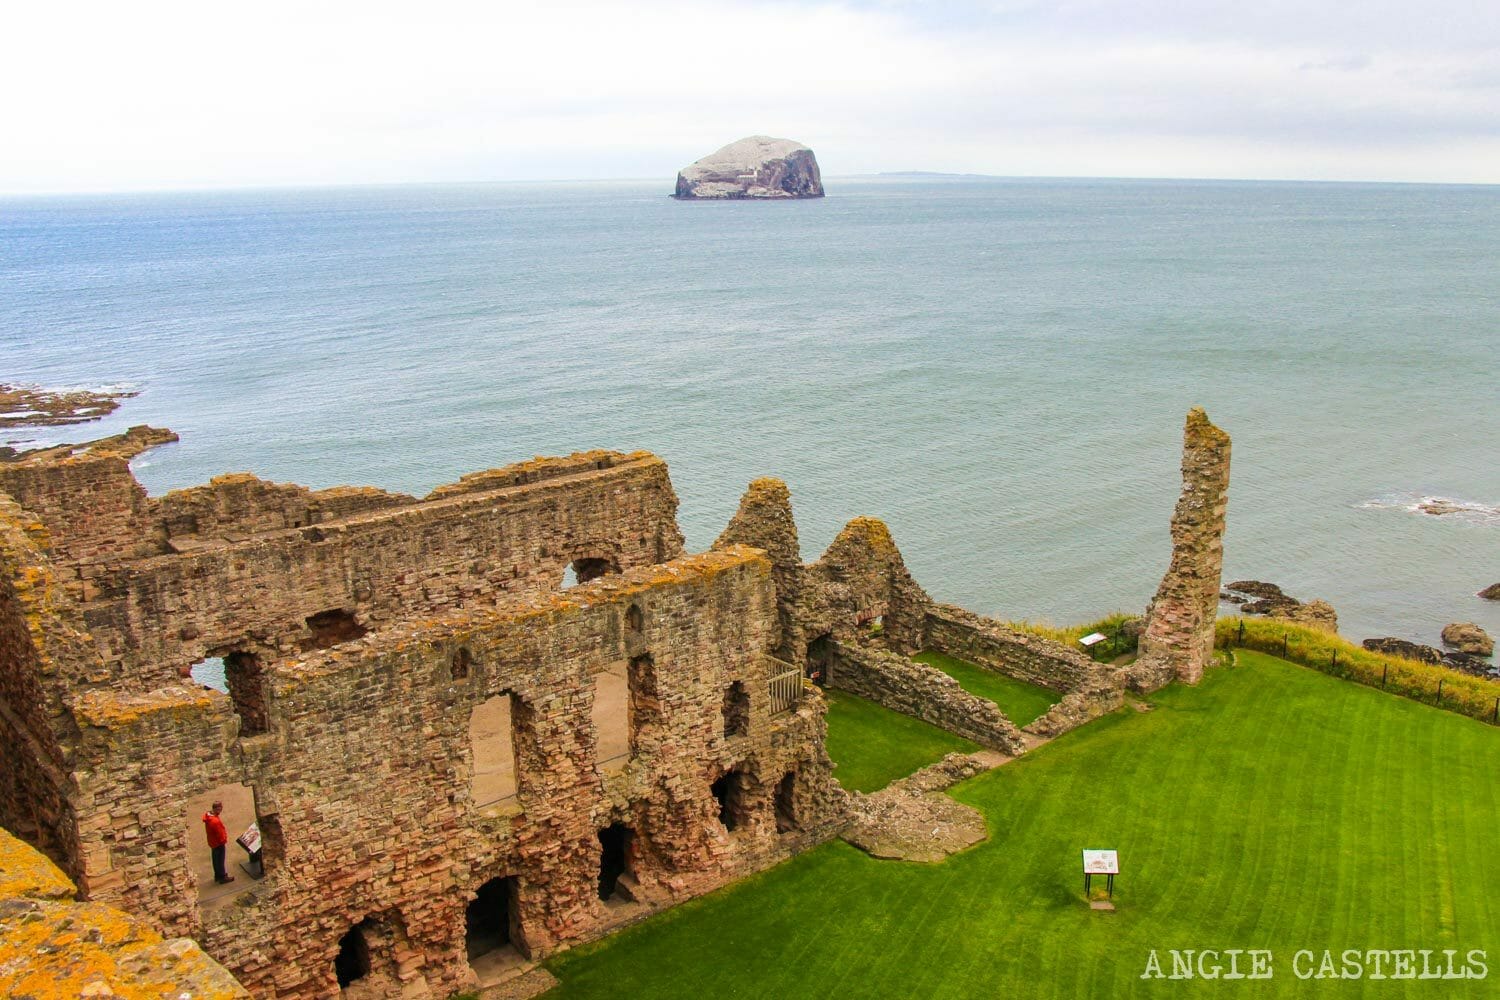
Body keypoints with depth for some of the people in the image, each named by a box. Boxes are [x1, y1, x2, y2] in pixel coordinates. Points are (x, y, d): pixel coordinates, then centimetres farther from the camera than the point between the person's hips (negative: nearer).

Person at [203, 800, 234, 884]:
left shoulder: (207, 816, -7)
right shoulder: (215, 821, -36)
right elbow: (220, 834, -26)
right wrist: (224, 839, -7)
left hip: (212, 842, 9)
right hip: (218, 843, -9)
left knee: (216, 859, 23)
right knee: (220, 860, 7)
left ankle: (218, 875, 38)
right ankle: (222, 877, 21)